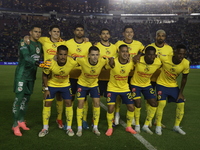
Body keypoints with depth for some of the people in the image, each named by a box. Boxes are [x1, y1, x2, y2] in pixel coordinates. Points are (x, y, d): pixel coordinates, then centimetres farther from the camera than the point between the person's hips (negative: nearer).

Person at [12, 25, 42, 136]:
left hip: (32, 75, 7)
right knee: (19, 98, -7)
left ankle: (21, 121, 24)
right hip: (22, 74, -7)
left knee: (26, 98, 12)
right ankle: (15, 125, 0)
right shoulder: (24, 42, -12)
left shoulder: (39, 44, 11)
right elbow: (26, 57, -26)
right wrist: (36, 63, -41)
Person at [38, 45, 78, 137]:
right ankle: (45, 128, 13)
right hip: (52, 84, -1)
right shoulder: (49, 63, -31)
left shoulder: (72, 62, -30)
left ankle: (69, 128, 11)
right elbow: (44, 75, -12)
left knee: (68, 103, -3)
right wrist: (46, 89, -11)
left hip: (65, 85, 1)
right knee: (47, 104, -2)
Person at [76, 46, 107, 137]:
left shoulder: (102, 61, -26)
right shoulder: (83, 61, -31)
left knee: (97, 103, -4)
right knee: (80, 103, -4)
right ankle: (79, 128, 8)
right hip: (82, 83, -2)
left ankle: (95, 128, 12)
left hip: (94, 84, 2)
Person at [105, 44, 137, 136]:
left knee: (131, 107, 3)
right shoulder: (113, 62, -24)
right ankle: (110, 128, 14)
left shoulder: (131, 63, -10)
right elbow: (105, 67, -13)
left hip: (125, 88, 3)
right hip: (112, 88, -3)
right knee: (110, 109, -9)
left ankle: (129, 127, 25)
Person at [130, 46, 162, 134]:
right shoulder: (138, 60, -28)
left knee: (154, 104, -1)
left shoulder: (158, 63, -16)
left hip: (147, 84, 4)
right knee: (138, 104, -12)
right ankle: (137, 125, 13)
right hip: (135, 84, -4)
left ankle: (146, 126, 15)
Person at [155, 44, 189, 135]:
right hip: (161, 84, -3)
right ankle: (158, 127, 0)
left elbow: (184, 78, -6)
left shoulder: (186, 63, -20)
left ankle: (176, 126, 19)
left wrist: (181, 93, -3)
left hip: (173, 86, 4)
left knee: (181, 103, 0)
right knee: (162, 103, -17)